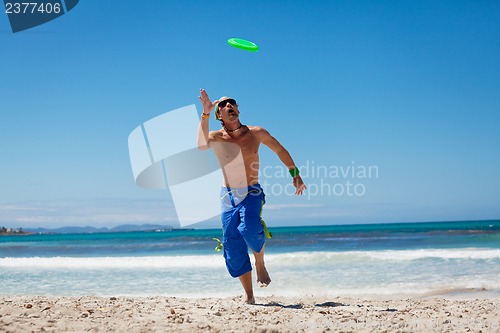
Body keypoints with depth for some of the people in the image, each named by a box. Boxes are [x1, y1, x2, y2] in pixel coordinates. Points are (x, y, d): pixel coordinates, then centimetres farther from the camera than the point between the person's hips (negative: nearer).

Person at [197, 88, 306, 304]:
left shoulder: (256, 133, 1)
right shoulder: (216, 137, -1)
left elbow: (280, 150, 15)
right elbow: (201, 145, -25)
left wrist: (295, 175, 16)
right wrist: (205, 114, -29)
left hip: (252, 193, -1)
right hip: (228, 196, 1)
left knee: (249, 230, -29)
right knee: (233, 246, -2)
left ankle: (260, 264, 1)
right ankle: (248, 294, 10)